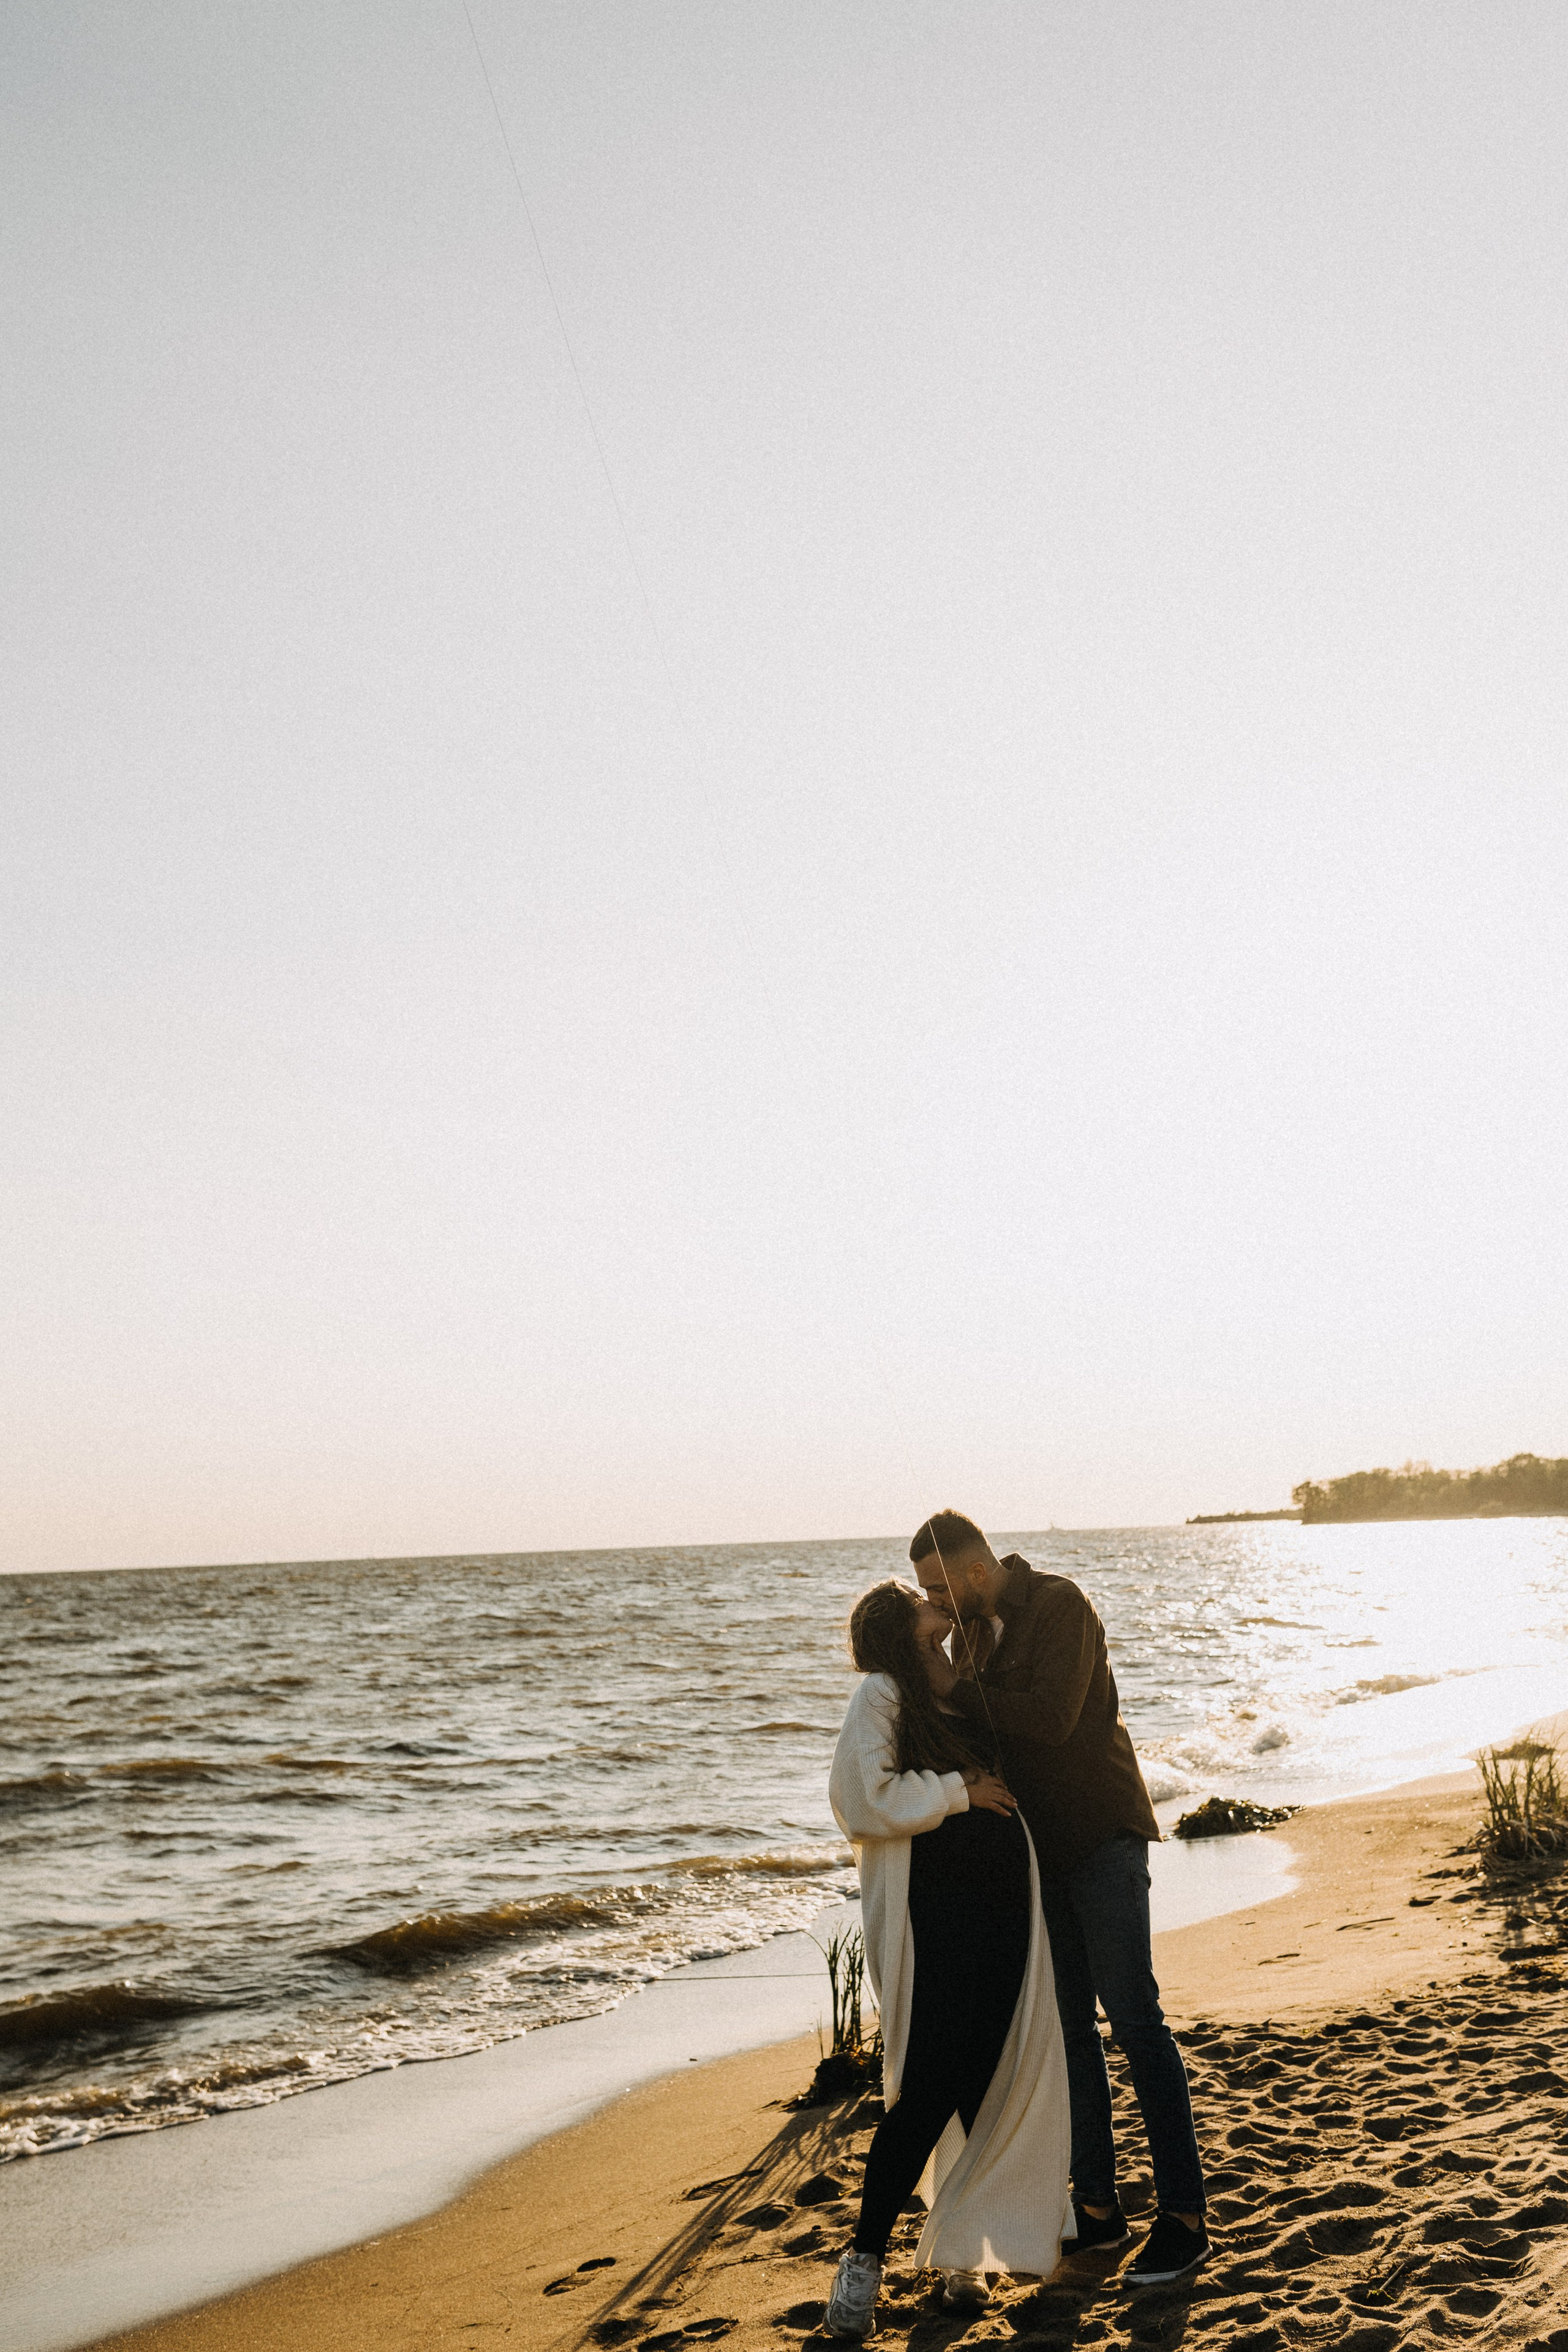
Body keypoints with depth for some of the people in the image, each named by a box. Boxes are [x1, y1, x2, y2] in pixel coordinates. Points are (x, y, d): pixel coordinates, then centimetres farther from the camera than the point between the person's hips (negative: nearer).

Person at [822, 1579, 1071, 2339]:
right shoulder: (880, 1696, -4)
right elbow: (866, 1800, -16)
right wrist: (960, 1791, -10)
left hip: (1004, 1915, 7)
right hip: (931, 1917, -7)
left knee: (989, 2091, 7)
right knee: (928, 2093, -8)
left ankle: (962, 2254, 22)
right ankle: (864, 2260, 6)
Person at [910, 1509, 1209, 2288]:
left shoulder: (1058, 1605, -15)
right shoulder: (972, 1630, 9)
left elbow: (1052, 1717, -26)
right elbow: (975, 1731, 11)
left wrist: (957, 1691, -19)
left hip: (1101, 1835, -8)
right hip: (1039, 1844, 8)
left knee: (1133, 2016, -6)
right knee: (1066, 2025, 10)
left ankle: (1184, 2215, 2)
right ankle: (1097, 2205, 19)